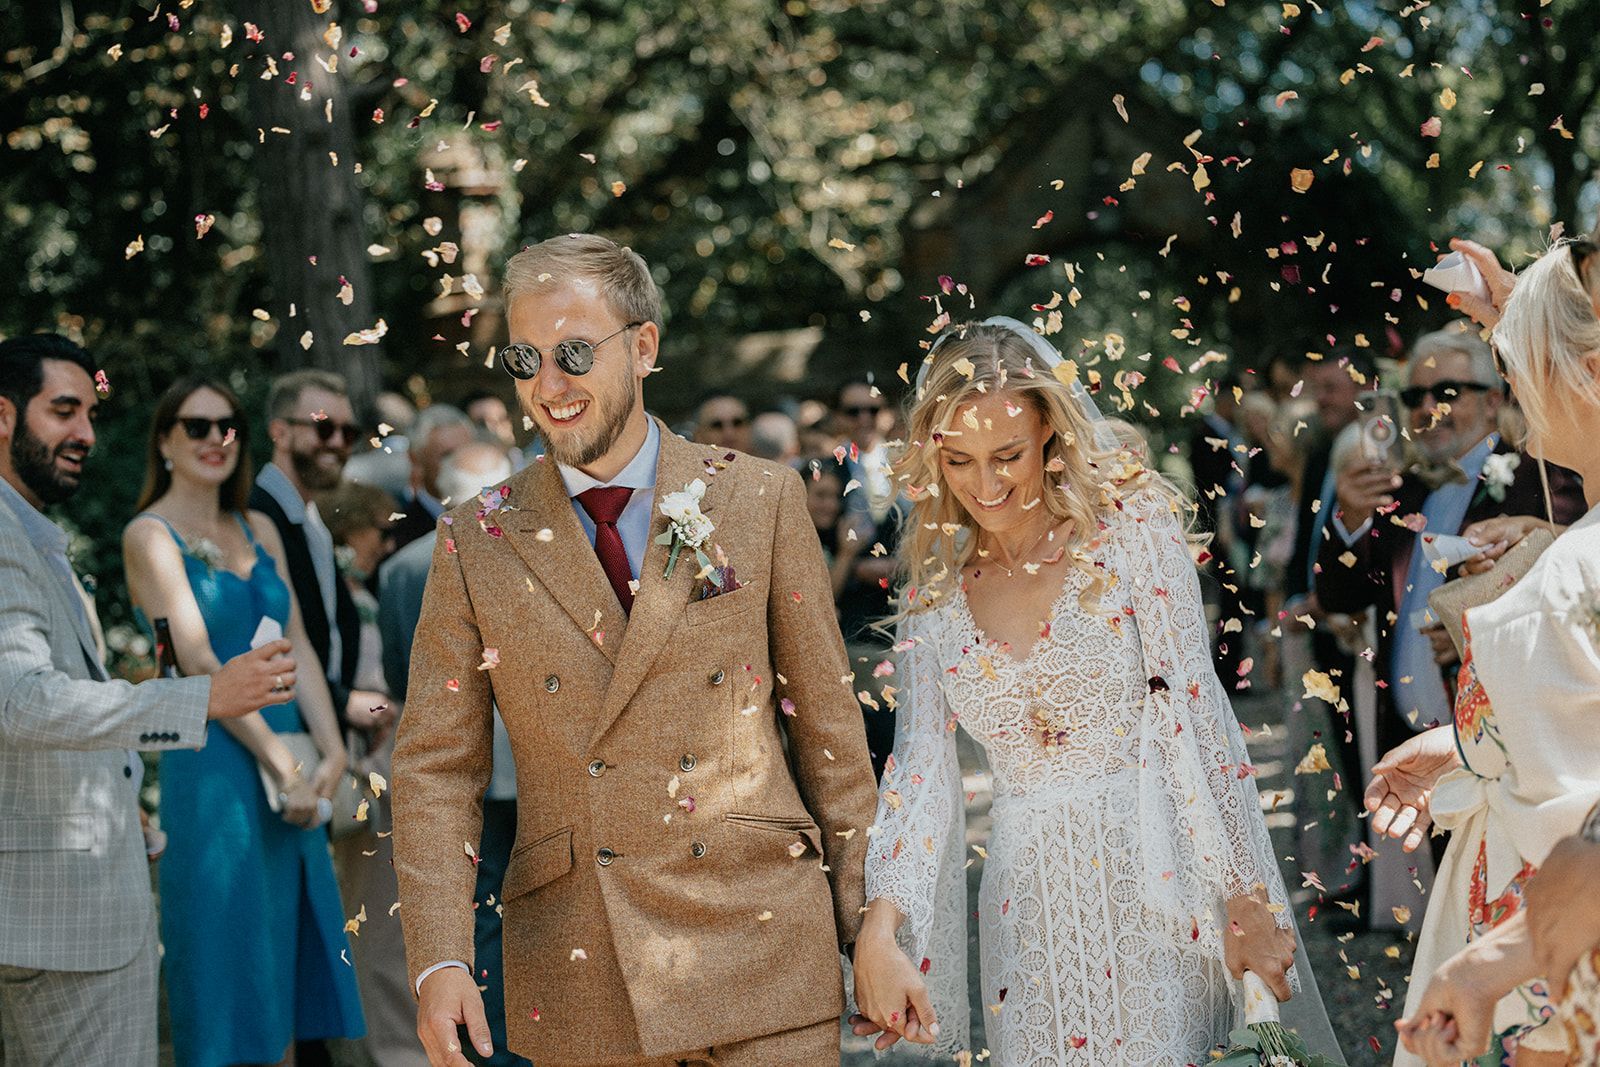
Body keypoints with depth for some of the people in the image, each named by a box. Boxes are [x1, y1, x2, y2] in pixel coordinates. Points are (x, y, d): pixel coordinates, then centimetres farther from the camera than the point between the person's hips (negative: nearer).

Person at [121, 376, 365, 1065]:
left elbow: (296, 646, 9)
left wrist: (331, 751, -6)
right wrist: (282, 765, -17)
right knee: (222, 970, -4)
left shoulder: (259, 531, 16)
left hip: (289, 772, 6)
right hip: (207, 771, -6)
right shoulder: (150, 535, -4)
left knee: (282, 975, 7)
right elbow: (198, 662, -13)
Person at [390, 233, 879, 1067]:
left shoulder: (762, 503, 3)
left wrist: (861, 928, 6)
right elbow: (436, 767, 3)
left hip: (758, 944, -1)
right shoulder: (476, 543, 4)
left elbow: (827, 724, 6)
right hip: (576, 984, 1)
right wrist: (439, 961, -8)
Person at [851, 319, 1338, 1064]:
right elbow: (919, 768, 0)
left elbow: (1195, 713, -7)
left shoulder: (1132, 533, -4)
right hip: (1026, 914, 4)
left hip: (1146, 891, -3)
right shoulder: (936, 590, 7)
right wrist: (879, 933, -14)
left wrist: (1248, 900, -11)